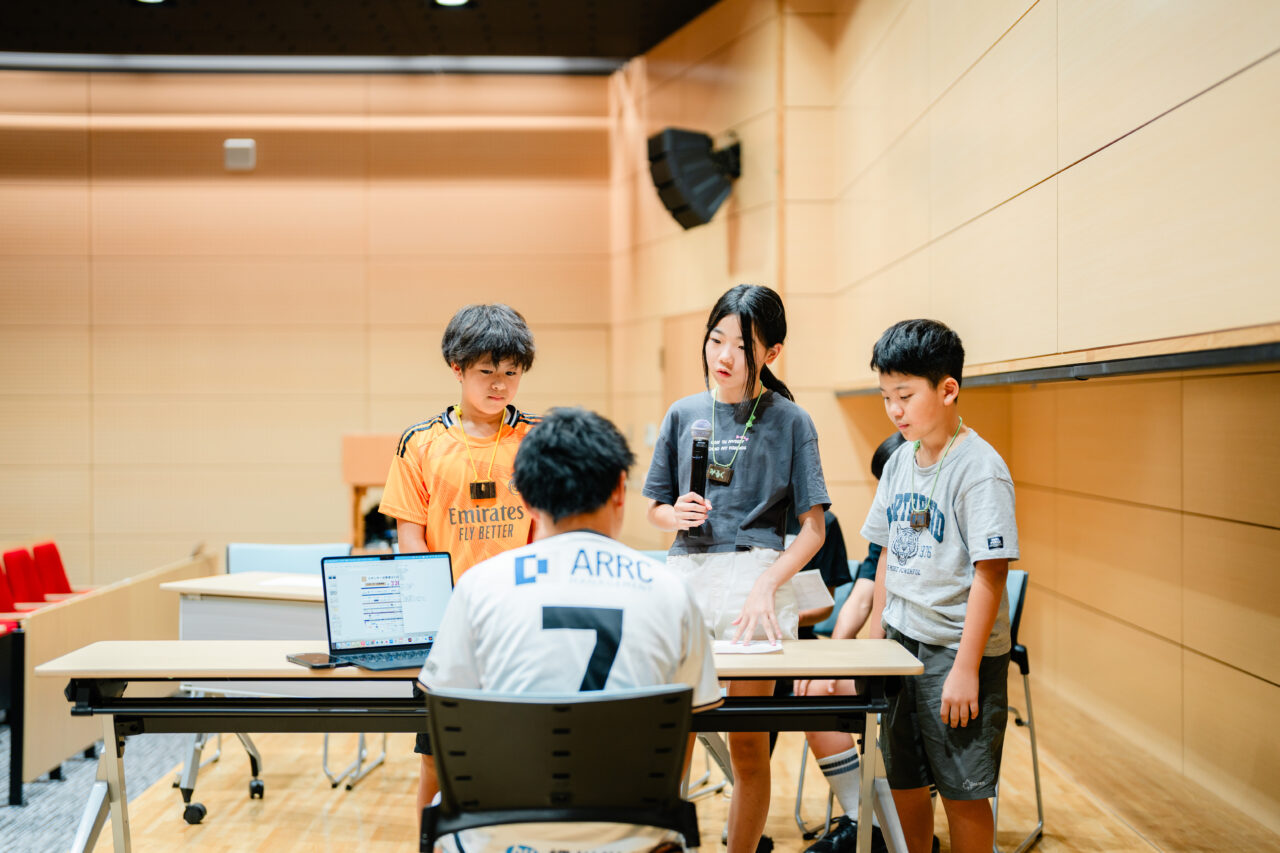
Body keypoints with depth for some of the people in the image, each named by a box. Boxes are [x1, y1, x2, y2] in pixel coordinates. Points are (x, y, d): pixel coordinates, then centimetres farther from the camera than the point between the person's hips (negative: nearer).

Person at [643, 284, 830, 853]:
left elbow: (813, 528, -1)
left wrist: (766, 586, -14)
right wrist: (676, 514, -7)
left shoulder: (789, 420, 2)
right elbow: (655, 511, 16)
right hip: (686, 572, 3)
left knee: (748, 742, 3)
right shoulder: (684, 414, 10)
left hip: (756, 575, -2)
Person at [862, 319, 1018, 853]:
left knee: (962, 793, 3)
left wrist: (966, 669, -20)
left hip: (958, 651, -7)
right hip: (902, 646, 7)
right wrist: (876, 636, 13)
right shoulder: (900, 462, 7)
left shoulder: (979, 468, -15)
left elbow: (990, 573, -18)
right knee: (903, 784, 14)